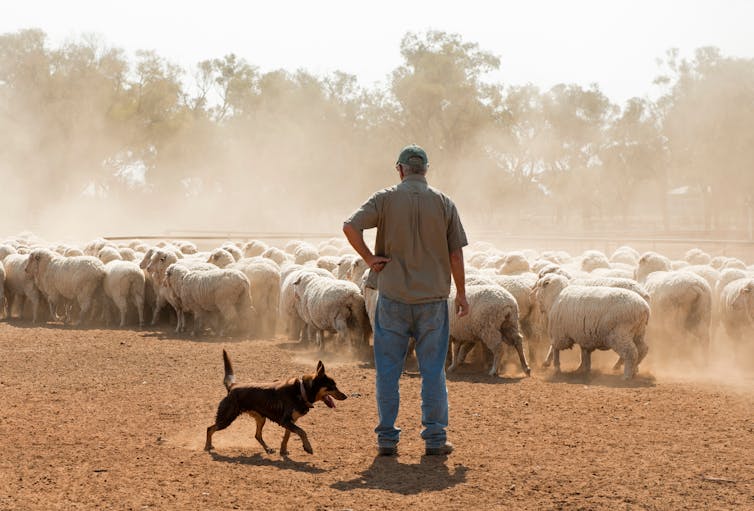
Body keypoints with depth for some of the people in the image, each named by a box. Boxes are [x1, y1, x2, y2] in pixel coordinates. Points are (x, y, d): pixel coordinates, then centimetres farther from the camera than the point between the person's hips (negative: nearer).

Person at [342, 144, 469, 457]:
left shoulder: (385, 199, -2)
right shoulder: (443, 203, 2)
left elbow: (350, 226, -16)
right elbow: (456, 254, 2)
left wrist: (369, 258, -5)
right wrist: (461, 293, 11)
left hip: (392, 294, -1)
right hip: (433, 296, 1)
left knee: (388, 369, 7)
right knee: (433, 369, 8)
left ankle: (387, 439, 8)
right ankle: (435, 438, 9)